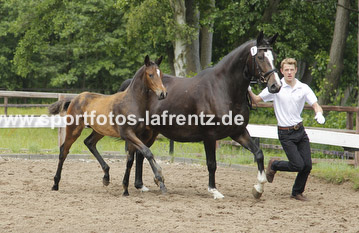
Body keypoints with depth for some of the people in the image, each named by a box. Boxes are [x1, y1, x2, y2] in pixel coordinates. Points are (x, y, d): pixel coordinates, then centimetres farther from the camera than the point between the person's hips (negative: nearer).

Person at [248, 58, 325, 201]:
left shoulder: (303, 88, 1)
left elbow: (315, 105, -1)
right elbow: (256, 100, 0)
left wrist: (319, 114, -23)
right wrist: (249, 91, -20)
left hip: (300, 131, 4)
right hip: (286, 134, -4)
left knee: (307, 165, 1)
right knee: (298, 165, -12)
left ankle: (297, 192, 22)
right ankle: (274, 165, 16)